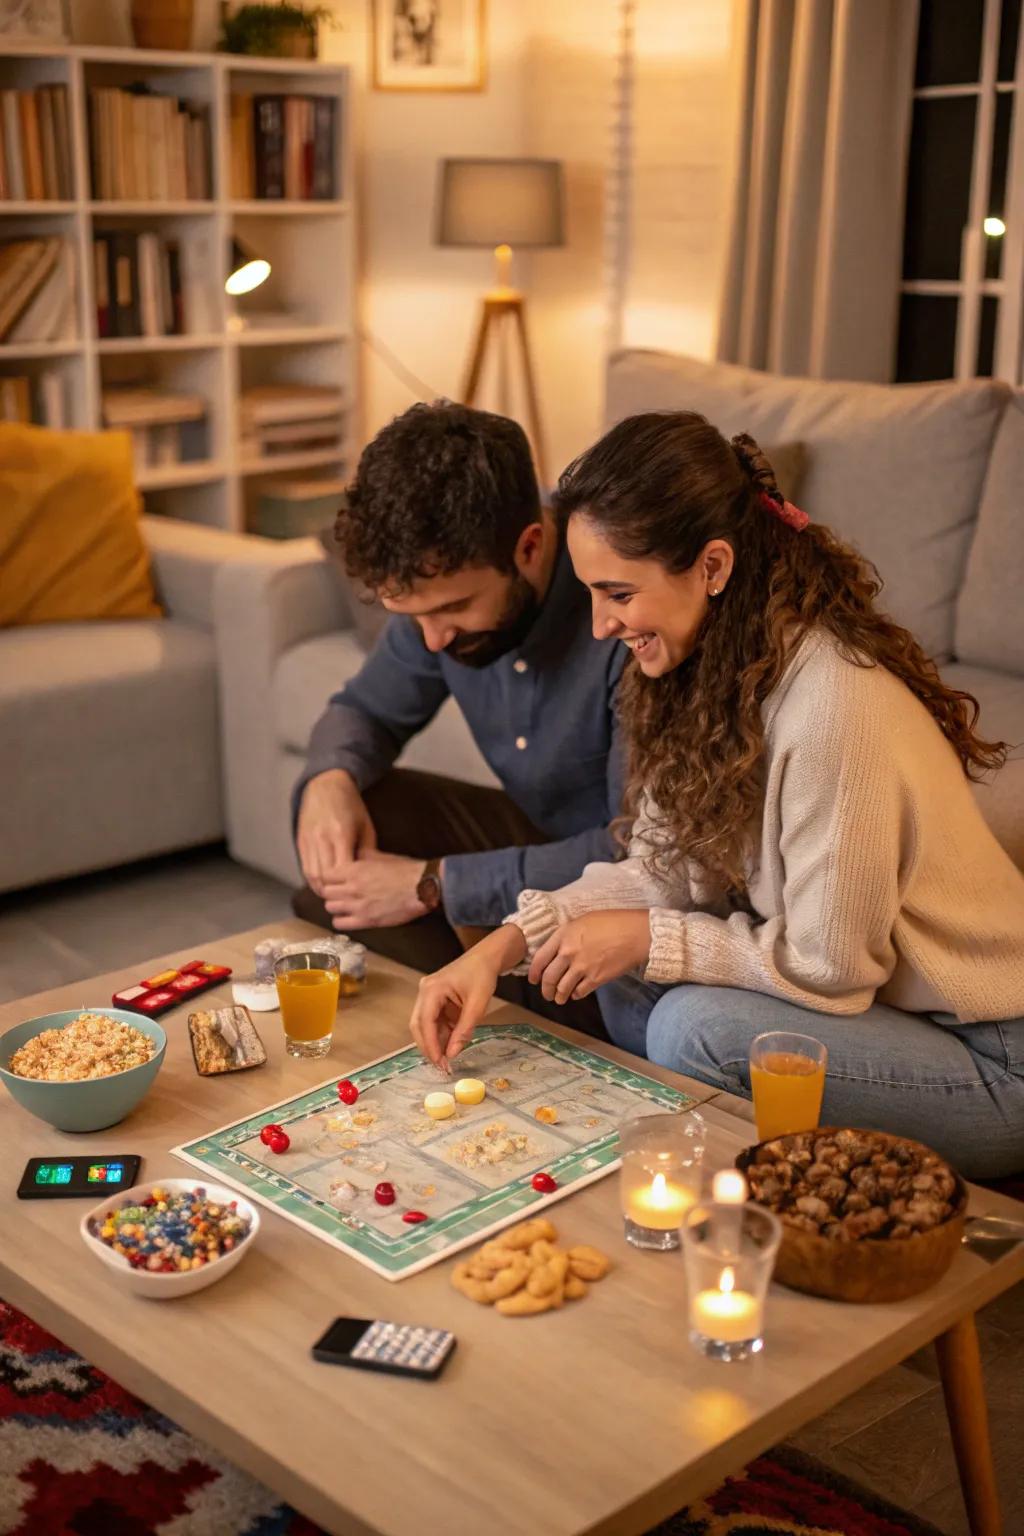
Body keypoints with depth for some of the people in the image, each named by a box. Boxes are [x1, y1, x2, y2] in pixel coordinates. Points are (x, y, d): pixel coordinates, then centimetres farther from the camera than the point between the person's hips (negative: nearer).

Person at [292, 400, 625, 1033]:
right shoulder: (442, 588, -10)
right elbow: (365, 709, 8)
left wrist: (434, 886, -29)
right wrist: (330, 778, -18)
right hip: (537, 834, 7)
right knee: (337, 820, -9)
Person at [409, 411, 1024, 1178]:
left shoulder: (834, 704, -30)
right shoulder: (707, 669, -3)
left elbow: (828, 965, -22)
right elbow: (660, 870, 2)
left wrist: (646, 938, -15)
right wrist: (503, 947, -9)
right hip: (871, 996, 8)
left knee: (697, 1025, -23)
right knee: (629, 984, -5)